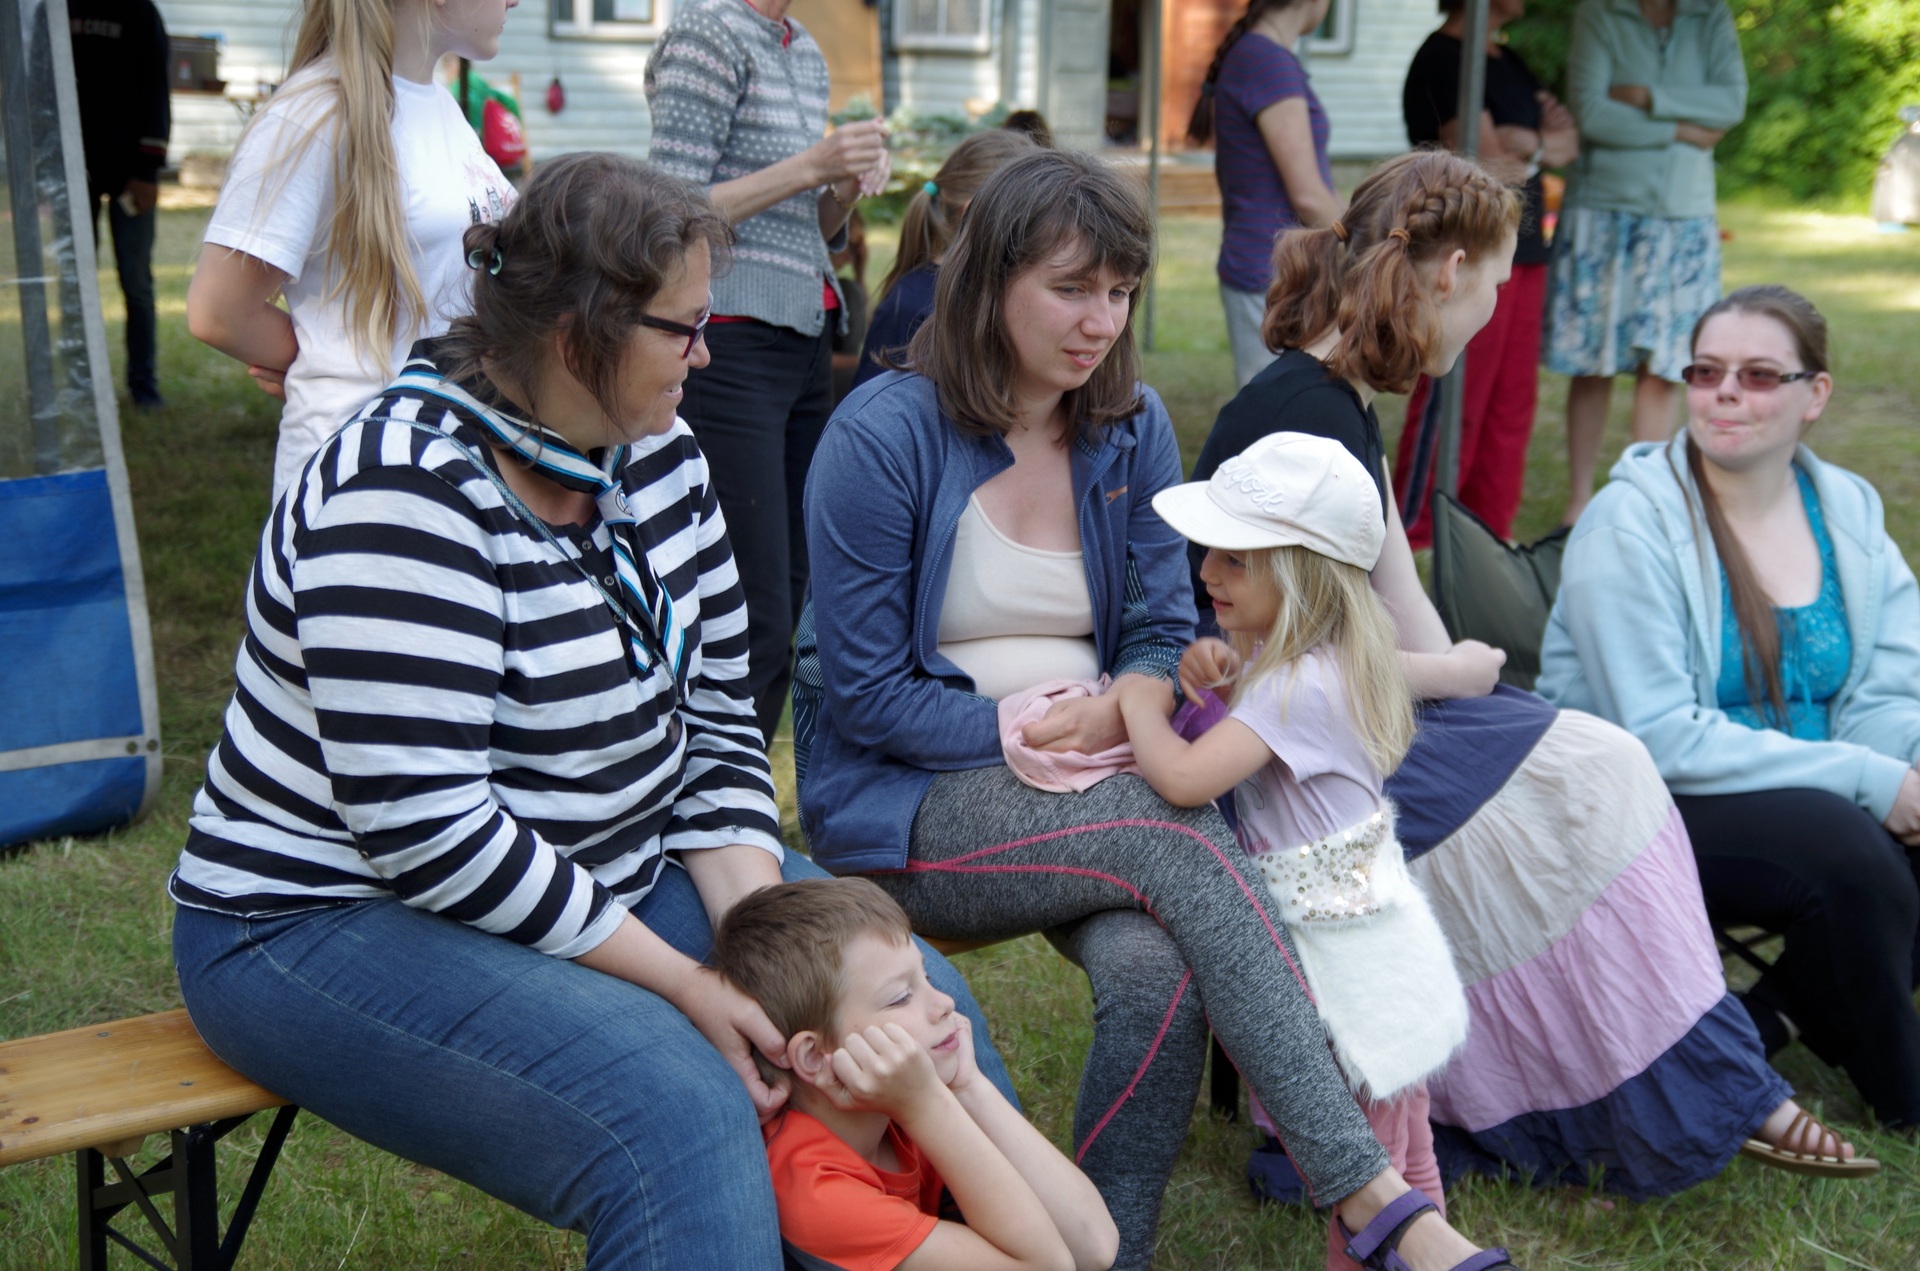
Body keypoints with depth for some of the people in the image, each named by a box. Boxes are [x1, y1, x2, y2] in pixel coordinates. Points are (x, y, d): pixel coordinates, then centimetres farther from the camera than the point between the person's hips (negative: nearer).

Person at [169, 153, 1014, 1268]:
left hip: (623, 868, 8)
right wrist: (680, 984, -24)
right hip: (345, 920, -8)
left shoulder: (656, 455, 1)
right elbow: (426, 827, -29)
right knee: (684, 1111, -32)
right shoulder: (403, 497, -24)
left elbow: (714, 714, 5)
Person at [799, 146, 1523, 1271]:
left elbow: (1162, 629, 7)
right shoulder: (884, 436, -9)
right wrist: (1029, 736, -15)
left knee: (1159, 967, -32)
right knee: (1186, 840, -32)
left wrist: (1117, 715, -16)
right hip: (910, 804, -4)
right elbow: (864, 692, -10)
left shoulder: (1133, 428, 6)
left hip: (1097, 789, 4)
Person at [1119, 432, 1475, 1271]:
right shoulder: (1283, 654, 3)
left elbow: (1185, 777, -37)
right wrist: (1206, 679, -8)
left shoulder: (1300, 686, -27)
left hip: (1350, 960, -10)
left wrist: (1140, 700, -18)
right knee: (1406, 1165, 24)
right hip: (1378, 929, 10)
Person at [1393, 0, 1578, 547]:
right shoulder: (1444, 60, -11)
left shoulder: (1509, 61, 18)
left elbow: (1569, 143, 14)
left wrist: (1518, 144, -7)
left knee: (1512, 407, 10)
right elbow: (1481, 165, -18)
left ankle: (1491, 537, 19)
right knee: (1450, 410, -5)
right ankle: (1409, 542, 3)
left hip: (1523, 256, 9)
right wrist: (1538, 148, 1)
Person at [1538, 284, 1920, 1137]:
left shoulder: (1847, 510, 5)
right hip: (1640, 806, -6)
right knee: (1845, 853, -29)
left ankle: (1759, 1026, -4)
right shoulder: (1630, 525, -14)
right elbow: (1661, 739, -20)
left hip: (1810, 799, 7)